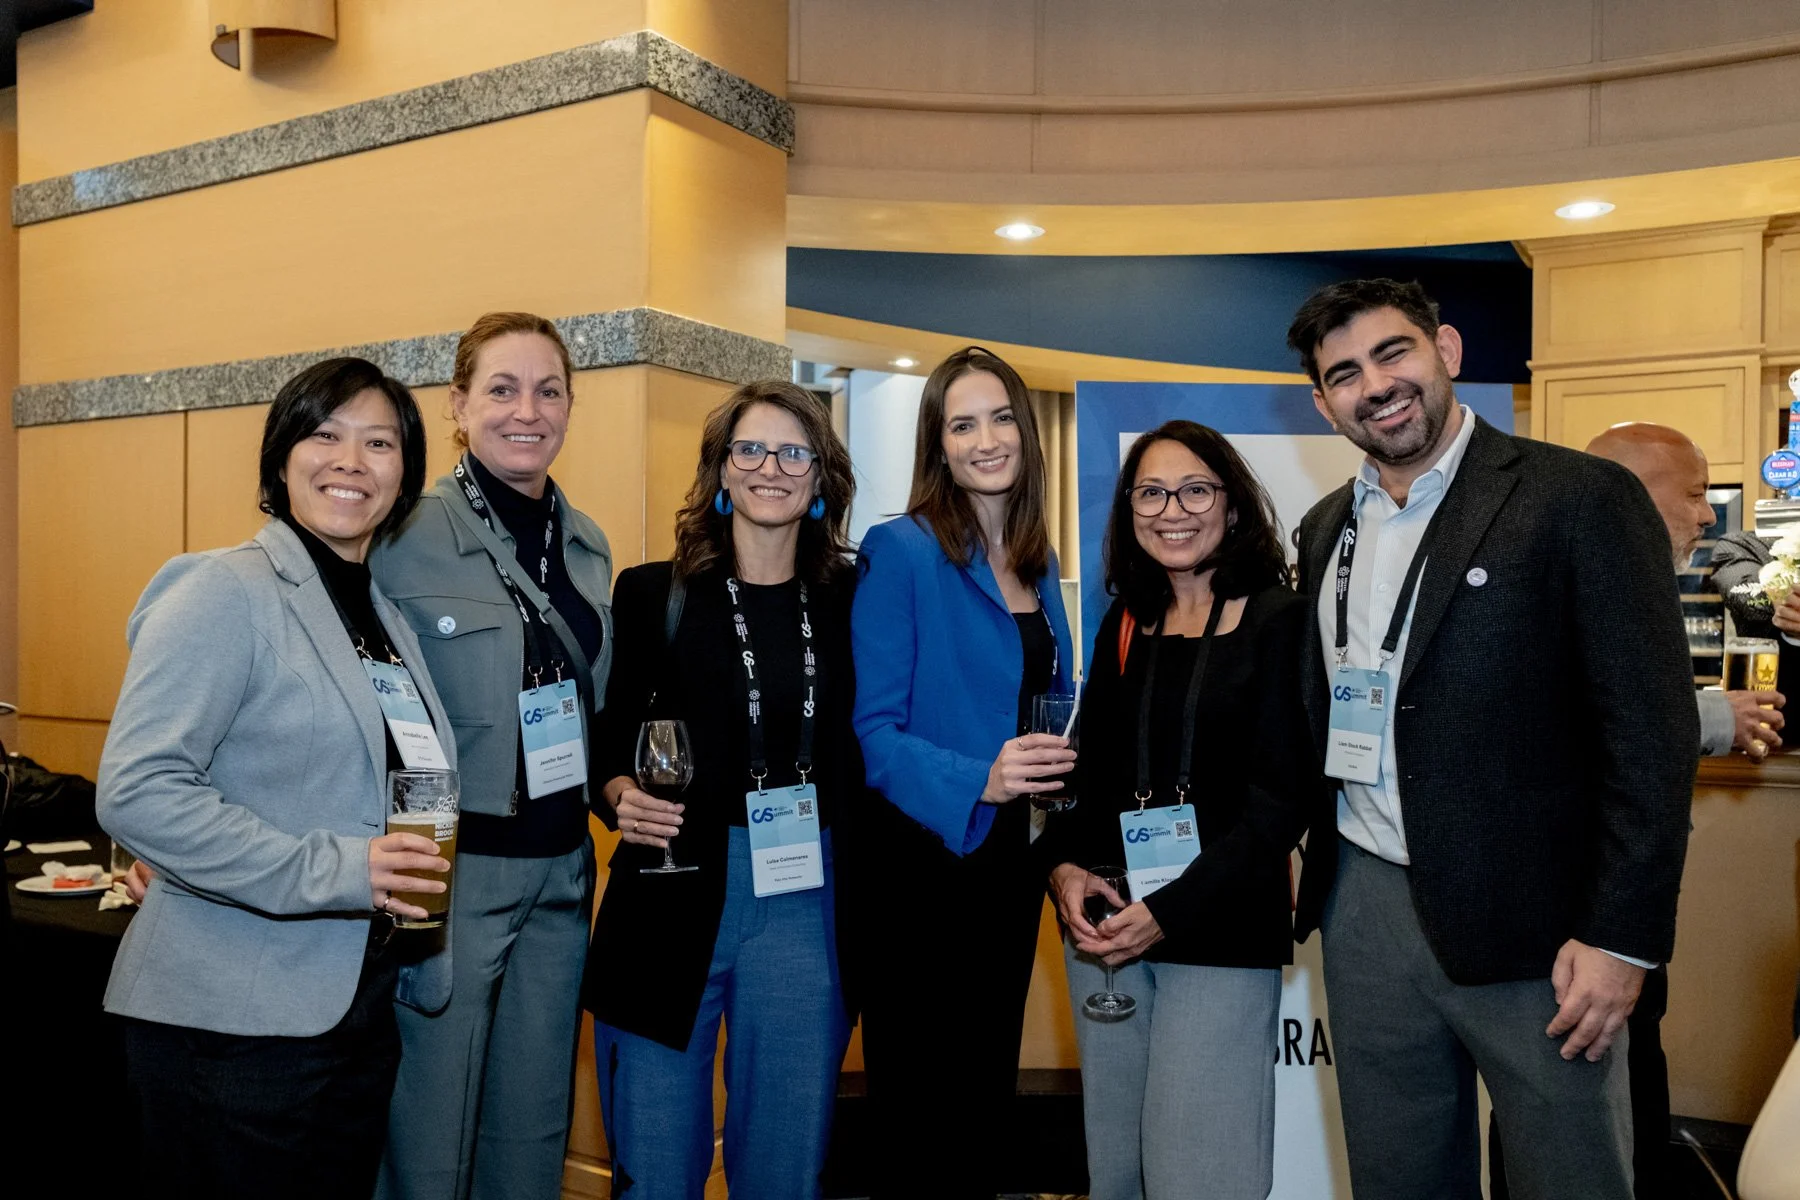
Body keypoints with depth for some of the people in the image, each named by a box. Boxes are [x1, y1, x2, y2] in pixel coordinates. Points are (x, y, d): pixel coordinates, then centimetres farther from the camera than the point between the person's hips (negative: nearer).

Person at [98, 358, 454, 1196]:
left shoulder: (388, 617, 13)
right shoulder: (225, 592, -11)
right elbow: (136, 791, -20)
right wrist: (330, 870, -24)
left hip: (358, 1012, 7)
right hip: (234, 1023, -7)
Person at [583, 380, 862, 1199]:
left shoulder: (850, 602, 5)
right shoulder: (653, 594, 2)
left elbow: (858, 754, 9)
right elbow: (609, 738, 7)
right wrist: (622, 794, -12)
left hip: (808, 903, 2)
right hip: (674, 895, -1)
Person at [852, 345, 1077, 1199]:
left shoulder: (1038, 565, 8)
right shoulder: (899, 551, -12)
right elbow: (872, 731, -17)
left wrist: (1055, 775, -2)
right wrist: (978, 780, -30)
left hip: (1013, 862, 7)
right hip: (924, 861, -6)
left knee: (987, 1093, 19)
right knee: (919, 1106, 6)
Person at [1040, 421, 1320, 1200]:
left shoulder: (1278, 622, -6)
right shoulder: (1124, 626, 10)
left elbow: (1283, 797, -10)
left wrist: (1171, 911, -16)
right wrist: (1065, 867, -6)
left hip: (1222, 929, -5)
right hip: (1106, 925, 5)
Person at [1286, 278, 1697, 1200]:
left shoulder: (1581, 499, -9)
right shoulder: (1326, 529, 11)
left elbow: (1652, 732, -11)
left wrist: (1622, 937, -14)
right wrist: (1313, 883, 11)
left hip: (1527, 920, -5)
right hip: (1363, 909, 6)